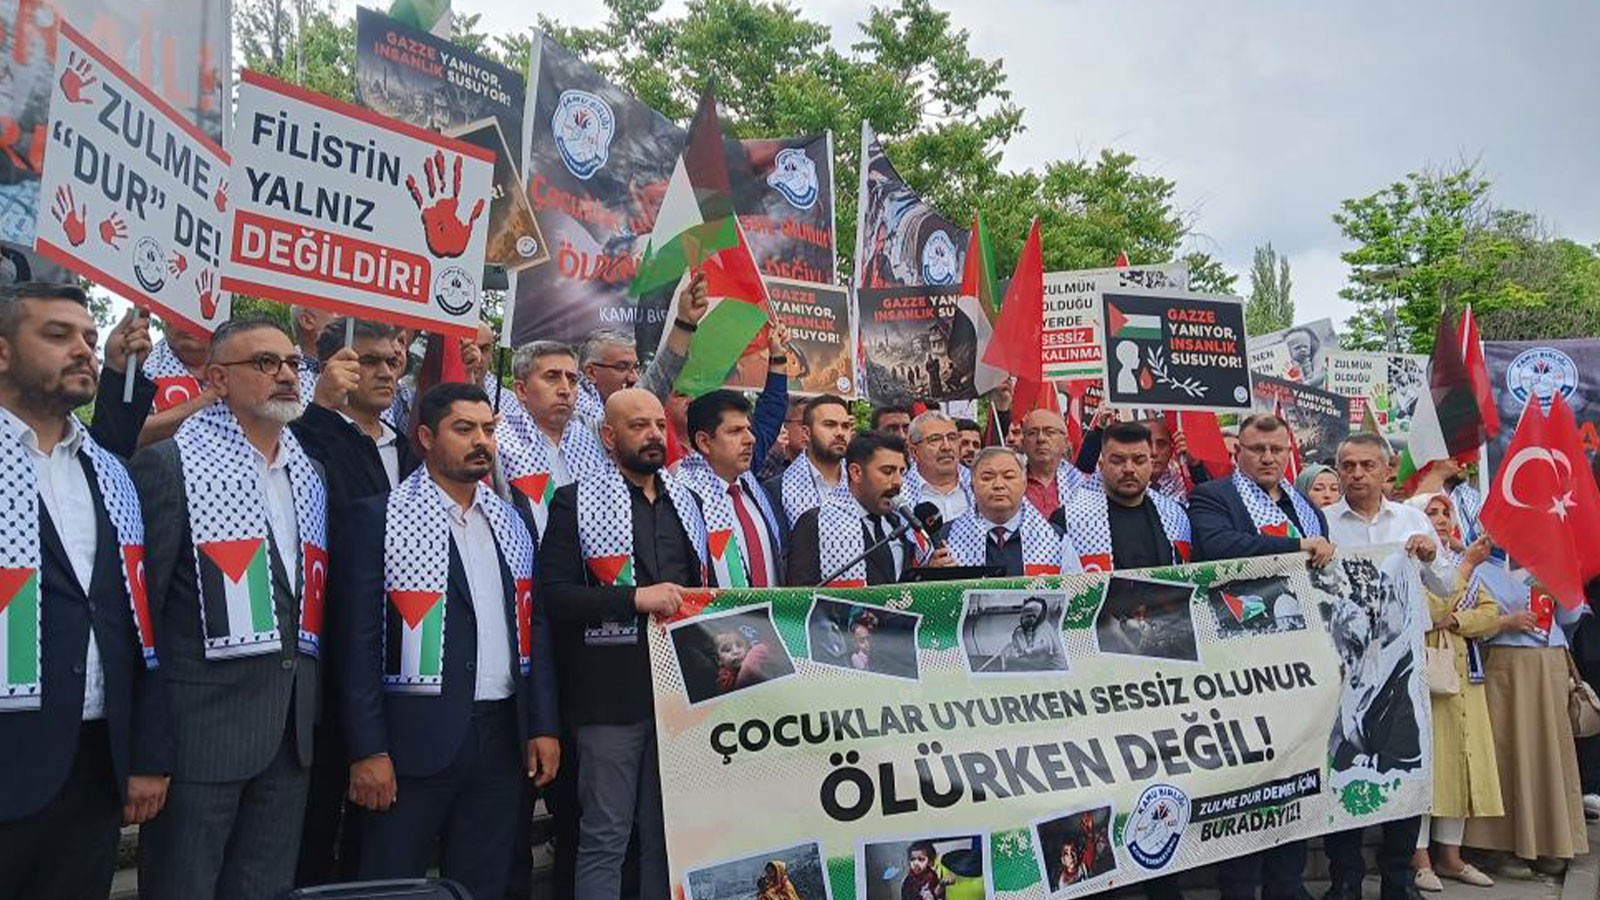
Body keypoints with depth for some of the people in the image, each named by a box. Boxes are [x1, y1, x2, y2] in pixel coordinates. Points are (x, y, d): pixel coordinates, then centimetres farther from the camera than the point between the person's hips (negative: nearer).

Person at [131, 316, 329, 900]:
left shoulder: (310, 473, 12)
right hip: (202, 721, -6)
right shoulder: (170, 463, -7)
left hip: (293, 727, 6)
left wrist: (312, 712, 10)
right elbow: (139, 605, -8)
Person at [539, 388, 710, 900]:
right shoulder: (576, 502, -2)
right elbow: (554, 594, -11)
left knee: (669, 834, 13)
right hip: (611, 693, -5)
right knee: (605, 837, 2)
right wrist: (636, 597, -19)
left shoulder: (686, 501, 14)